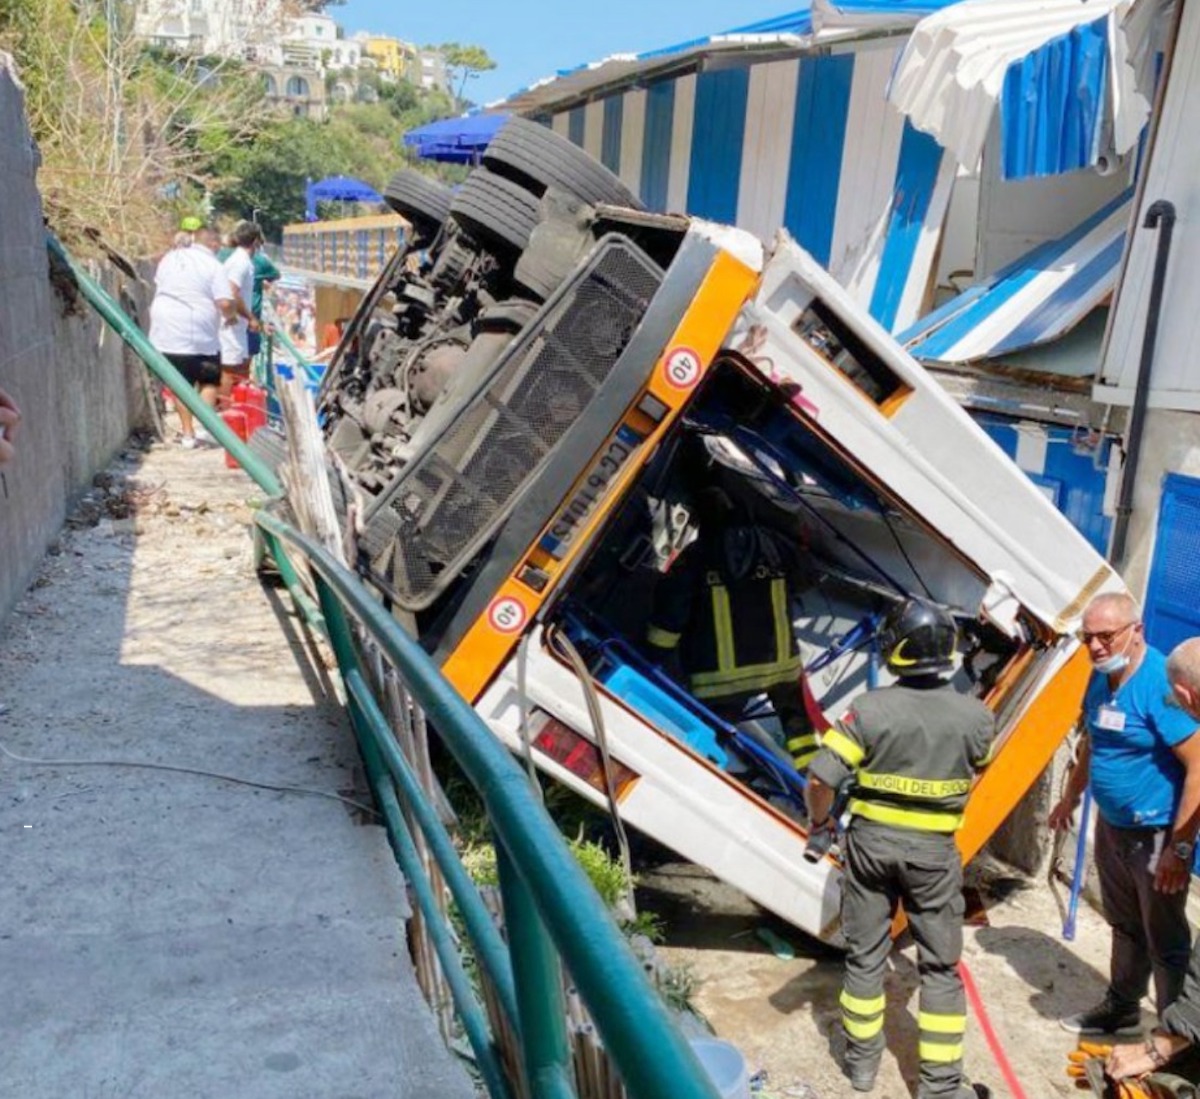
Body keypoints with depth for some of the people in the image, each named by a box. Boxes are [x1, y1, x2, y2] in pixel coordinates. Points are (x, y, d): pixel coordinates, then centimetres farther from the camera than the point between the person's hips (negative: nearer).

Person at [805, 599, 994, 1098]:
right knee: (940, 967, 14)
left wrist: (819, 820, 1)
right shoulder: (976, 717, -10)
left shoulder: (870, 708, -17)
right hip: (933, 850, 0)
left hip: (870, 840, 0)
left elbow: (820, 779, -19)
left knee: (865, 954, 16)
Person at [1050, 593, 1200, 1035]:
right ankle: (1121, 1007, 42)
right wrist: (1070, 797, 26)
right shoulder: (1101, 678, 0)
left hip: (1155, 835, -8)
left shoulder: (1161, 685, -26)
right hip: (1111, 826, 8)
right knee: (1124, 925, 24)